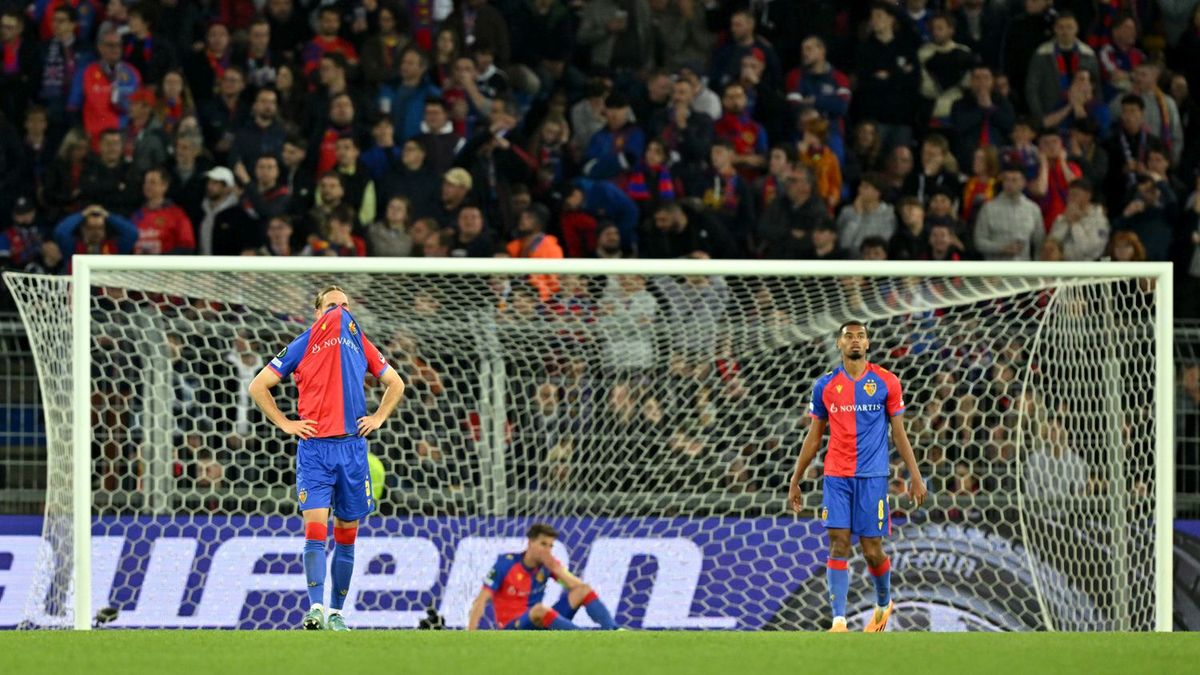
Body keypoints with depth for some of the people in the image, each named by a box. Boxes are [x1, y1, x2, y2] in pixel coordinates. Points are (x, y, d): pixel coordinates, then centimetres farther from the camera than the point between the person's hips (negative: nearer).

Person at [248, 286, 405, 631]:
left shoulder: (360, 343, 15)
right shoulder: (302, 345, 6)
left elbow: (395, 384, 27)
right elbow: (258, 386, 9)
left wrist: (378, 417, 10)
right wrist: (285, 423, 0)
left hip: (353, 447, 3)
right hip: (315, 447, -3)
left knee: (346, 535, 6)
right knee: (315, 528, -16)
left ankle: (335, 612, 15)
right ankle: (315, 608, -22)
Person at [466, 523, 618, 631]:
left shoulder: (548, 563, 3)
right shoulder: (506, 563, -10)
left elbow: (578, 586, -6)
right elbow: (481, 600, -15)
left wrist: (555, 569, -20)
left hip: (540, 625, 6)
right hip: (512, 628, -6)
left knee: (584, 590, -8)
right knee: (540, 609, -39)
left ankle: (614, 632, -31)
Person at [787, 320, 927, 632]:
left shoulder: (886, 382, 1)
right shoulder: (825, 385, 6)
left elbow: (899, 433, 5)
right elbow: (814, 437, 13)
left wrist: (915, 477, -1)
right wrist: (795, 481, 13)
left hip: (872, 477, -1)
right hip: (836, 477, 1)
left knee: (872, 550, 1)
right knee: (838, 546, -9)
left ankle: (883, 604, 29)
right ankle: (839, 622, -12)